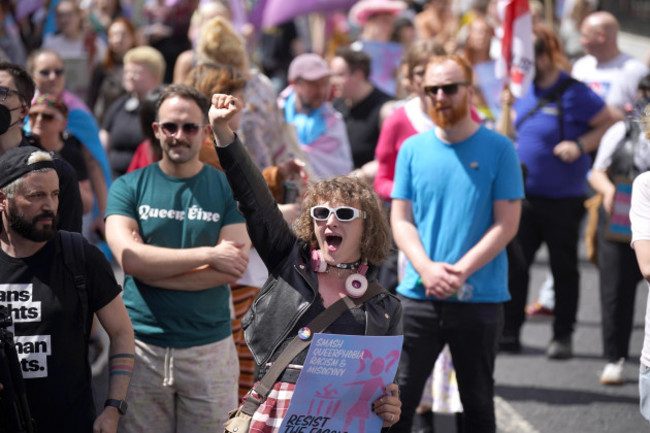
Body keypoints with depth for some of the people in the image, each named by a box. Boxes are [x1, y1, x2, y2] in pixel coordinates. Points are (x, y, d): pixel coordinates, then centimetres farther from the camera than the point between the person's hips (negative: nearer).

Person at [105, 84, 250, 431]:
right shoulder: (128, 188, 5)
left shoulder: (228, 189, 4)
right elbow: (128, 256, -11)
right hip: (141, 348, 0)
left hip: (210, 349, 0)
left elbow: (232, 269, -7)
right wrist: (208, 254, -13)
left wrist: (150, 269, -9)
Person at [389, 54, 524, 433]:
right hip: (418, 294, 2)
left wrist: (460, 271, -16)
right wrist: (427, 268, -13)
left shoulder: (498, 149, -1)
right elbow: (401, 220, 5)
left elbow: (506, 223, -6)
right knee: (399, 401, 0)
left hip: (480, 298, -2)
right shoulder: (413, 149, 6)